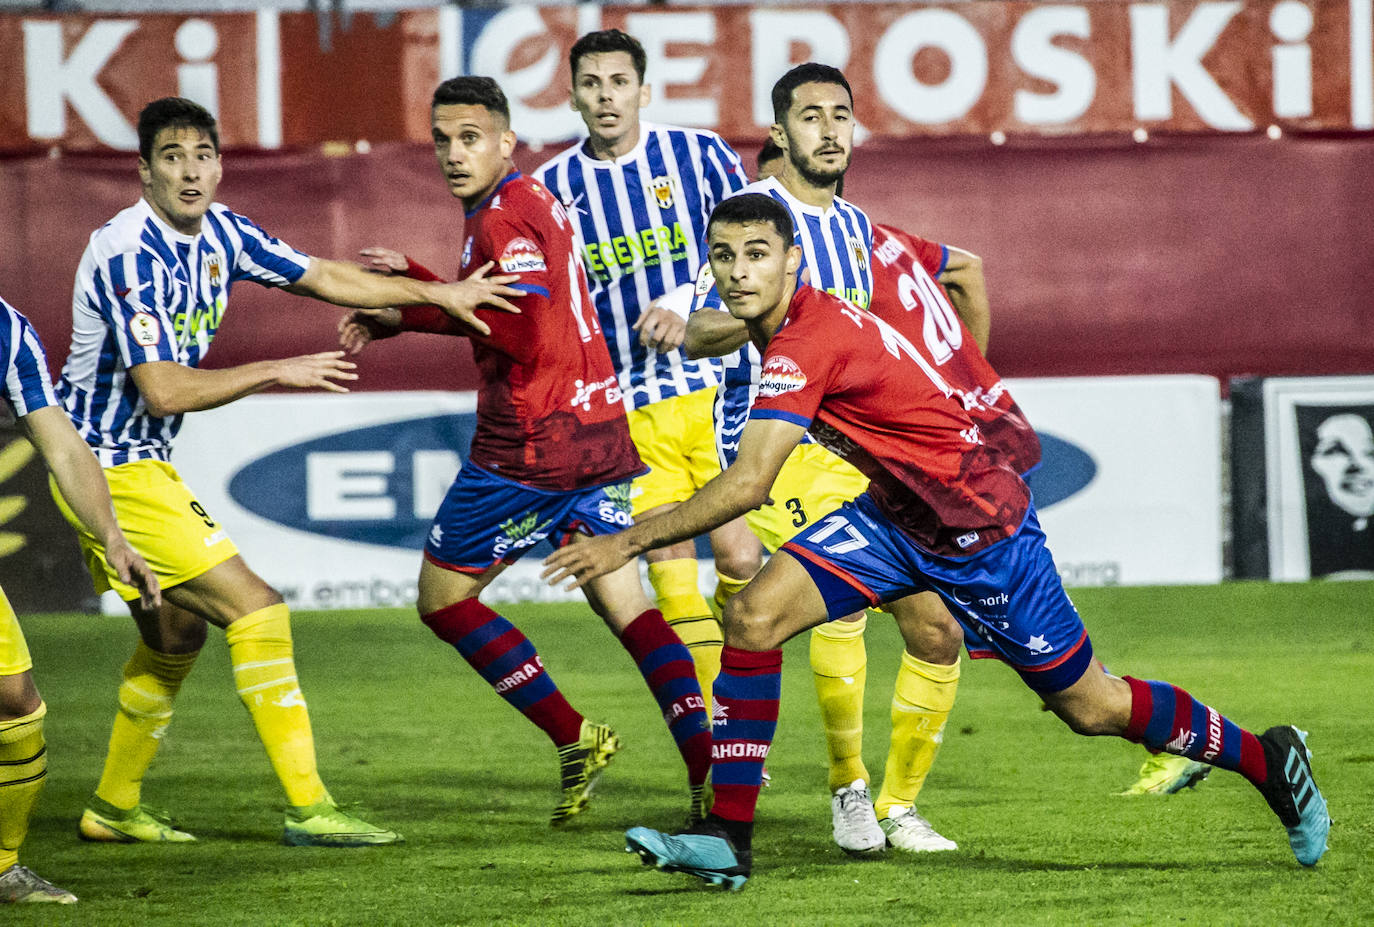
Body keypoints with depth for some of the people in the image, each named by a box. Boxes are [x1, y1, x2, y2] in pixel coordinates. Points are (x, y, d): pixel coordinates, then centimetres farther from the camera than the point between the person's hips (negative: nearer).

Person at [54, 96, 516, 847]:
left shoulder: (218, 233, 4)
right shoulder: (128, 255, -22)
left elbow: (322, 276, 14)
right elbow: (163, 390, -27)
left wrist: (438, 293, 12)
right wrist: (275, 372, -22)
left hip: (140, 463, 10)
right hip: (110, 468, -10)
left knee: (177, 632, 21)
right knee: (254, 609, -13)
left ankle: (114, 807, 32)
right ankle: (307, 807, -12)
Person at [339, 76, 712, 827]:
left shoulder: (501, 221, -14)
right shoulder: (535, 201, 15)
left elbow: (530, 338, -23)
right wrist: (402, 316, 16)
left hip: (531, 445, -9)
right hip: (600, 434, 9)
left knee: (443, 597, 7)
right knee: (624, 604, 9)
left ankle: (575, 739, 1)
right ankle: (707, 770, -5)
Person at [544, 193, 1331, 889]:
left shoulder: (807, 344, -28)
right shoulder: (791, 322, 0)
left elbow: (747, 486, -34)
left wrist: (629, 542, -29)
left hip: (982, 528, -9)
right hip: (896, 518, 9)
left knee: (1089, 706, 4)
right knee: (755, 614, -10)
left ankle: (1270, 760, 27)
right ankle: (728, 838, -6)